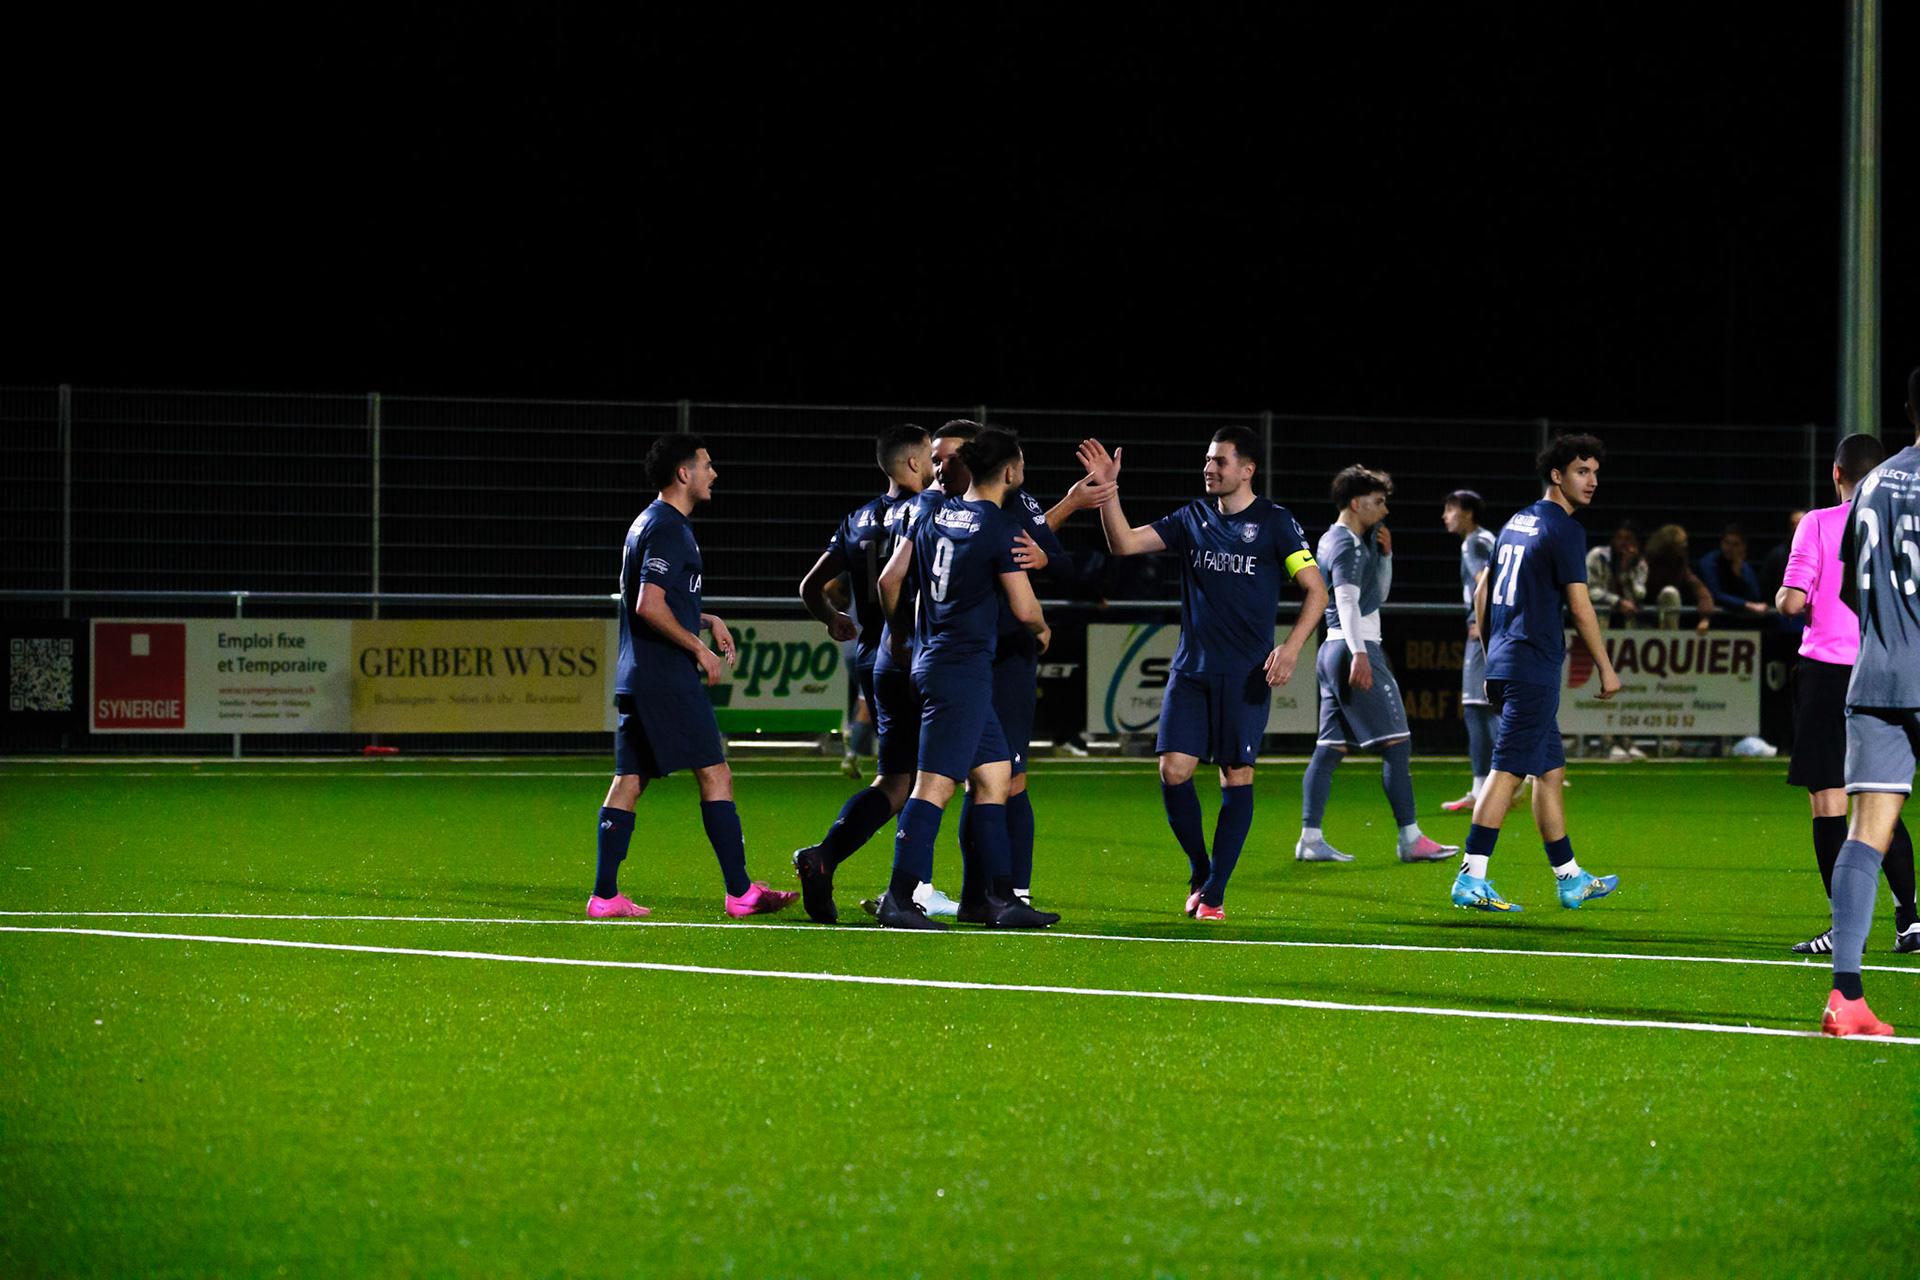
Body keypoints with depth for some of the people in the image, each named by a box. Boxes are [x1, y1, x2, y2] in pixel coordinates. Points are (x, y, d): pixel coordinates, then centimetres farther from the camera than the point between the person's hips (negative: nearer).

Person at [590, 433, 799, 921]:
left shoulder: (650, 524, 19)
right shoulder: (667, 529, -13)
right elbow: (649, 607, -22)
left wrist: (705, 620, 18)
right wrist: (699, 648, -13)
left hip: (636, 678, 10)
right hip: (669, 679, -10)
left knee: (629, 781, 6)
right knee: (715, 776, -6)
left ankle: (605, 896, 3)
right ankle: (741, 892, -6)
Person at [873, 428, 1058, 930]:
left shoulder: (938, 515, 11)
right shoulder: (999, 527, -11)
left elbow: (889, 579, 14)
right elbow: (1024, 608, -10)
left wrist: (901, 635, 28)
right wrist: (1042, 630, 12)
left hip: (931, 658, 8)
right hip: (964, 667, -8)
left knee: (995, 774, 12)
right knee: (935, 784, -9)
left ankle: (997, 896, 11)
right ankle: (899, 899, -12)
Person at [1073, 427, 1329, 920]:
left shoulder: (1275, 523, -1)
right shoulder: (1192, 519, 11)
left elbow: (1316, 590, -1)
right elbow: (1124, 543, 6)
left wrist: (1292, 646, -14)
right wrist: (1108, 491, -8)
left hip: (1245, 675, -4)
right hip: (1190, 669, 4)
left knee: (1237, 777, -2)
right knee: (1174, 770, -5)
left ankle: (1214, 892, 6)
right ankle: (1199, 871, 16)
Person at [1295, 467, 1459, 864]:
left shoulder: (1331, 541, 21)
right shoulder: (1348, 544, -10)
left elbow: (1379, 595, 28)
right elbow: (1347, 601, -22)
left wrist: (1384, 555, 13)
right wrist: (1359, 654, -32)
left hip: (1332, 652, 10)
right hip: (1355, 648, -10)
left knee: (1330, 748, 6)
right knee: (1396, 743, -8)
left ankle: (1310, 839, 2)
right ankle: (1411, 838, -9)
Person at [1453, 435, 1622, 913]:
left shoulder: (1517, 523, 17)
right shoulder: (1563, 529, -9)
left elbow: (1481, 593, 21)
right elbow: (1579, 607, -12)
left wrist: (1492, 654, 26)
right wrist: (1607, 670, -4)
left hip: (1504, 664, 9)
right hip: (1534, 669, -9)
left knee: (1552, 770, 15)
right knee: (1507, 771, -10)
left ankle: (1570, 879, 20)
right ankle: (1471, 880, -14)